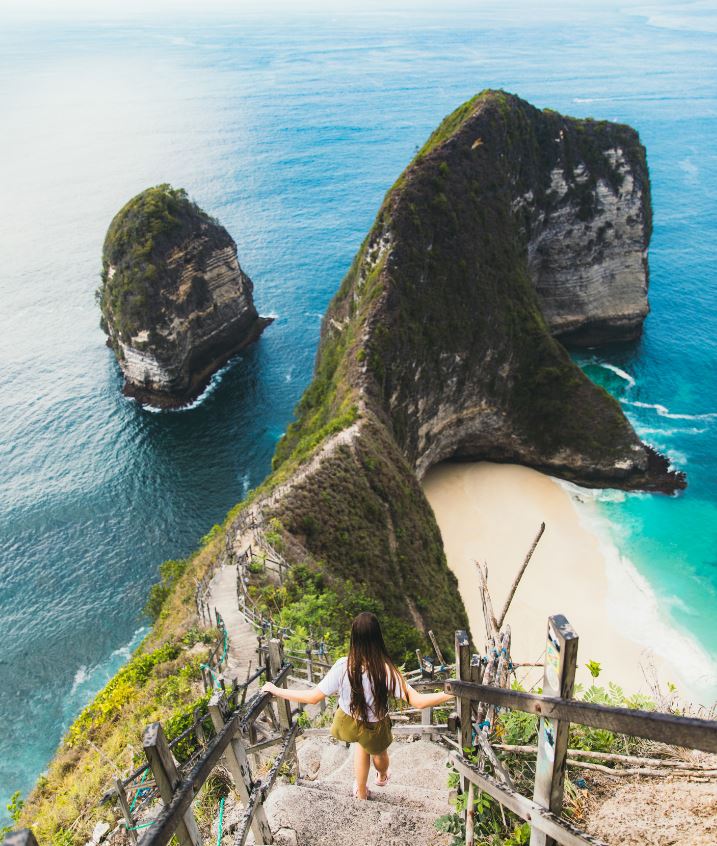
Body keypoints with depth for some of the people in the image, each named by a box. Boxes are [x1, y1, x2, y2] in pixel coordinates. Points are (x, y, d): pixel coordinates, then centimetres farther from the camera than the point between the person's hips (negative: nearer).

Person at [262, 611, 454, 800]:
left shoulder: (343, 667, -31)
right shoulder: (387, 670, -35)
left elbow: (312, 697, -24)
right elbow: (418, 701, -34)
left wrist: (275, 690, -14)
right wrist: (449, 694, -23)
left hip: (348, 723, 1)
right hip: (375, 728, -1)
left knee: (362, 744, 36)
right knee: (378, 751, 35)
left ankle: (361, 793, 49)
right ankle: (382, 776, 67)